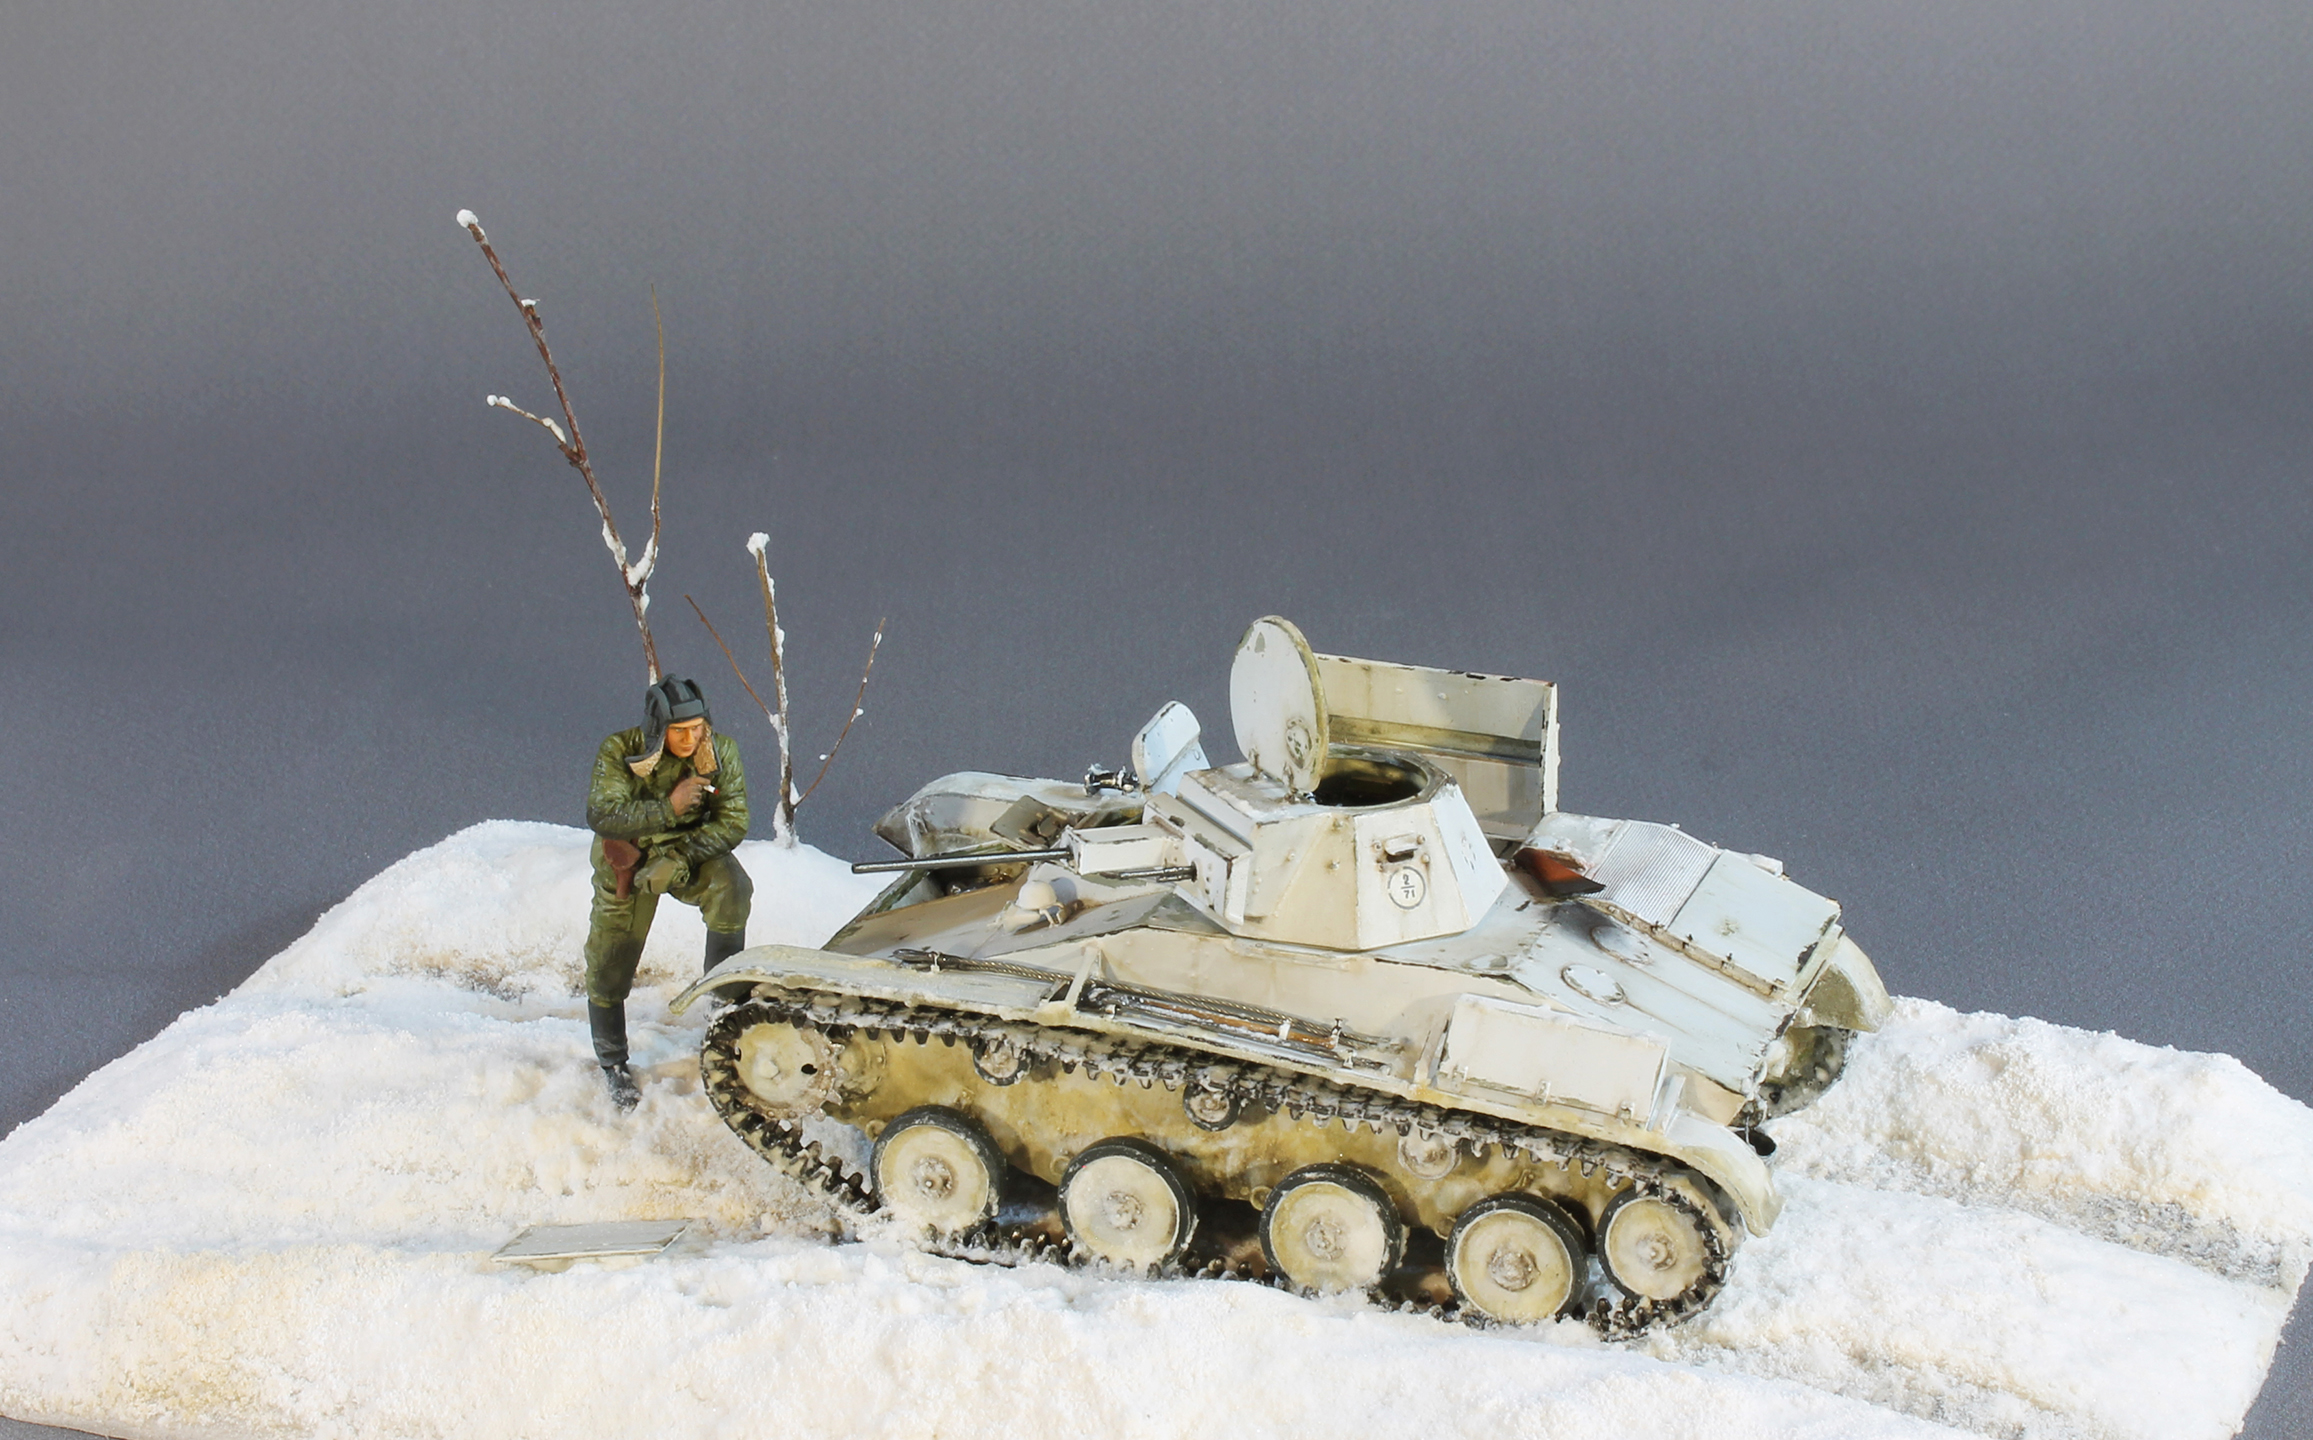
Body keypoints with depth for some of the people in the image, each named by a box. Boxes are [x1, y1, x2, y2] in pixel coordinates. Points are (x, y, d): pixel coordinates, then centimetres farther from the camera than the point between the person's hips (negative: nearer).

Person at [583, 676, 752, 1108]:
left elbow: (733, 823, -18)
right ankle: (612, 1064, 25)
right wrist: (668, 808, -34)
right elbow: (601, 816, -27)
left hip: (693, 851, 0)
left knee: (731, 888, -32)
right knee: (609, 965, 2)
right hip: (627, 859, 0)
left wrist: (673, 860, -28)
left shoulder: (721, 752, -15)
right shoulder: (618, 753, -18)